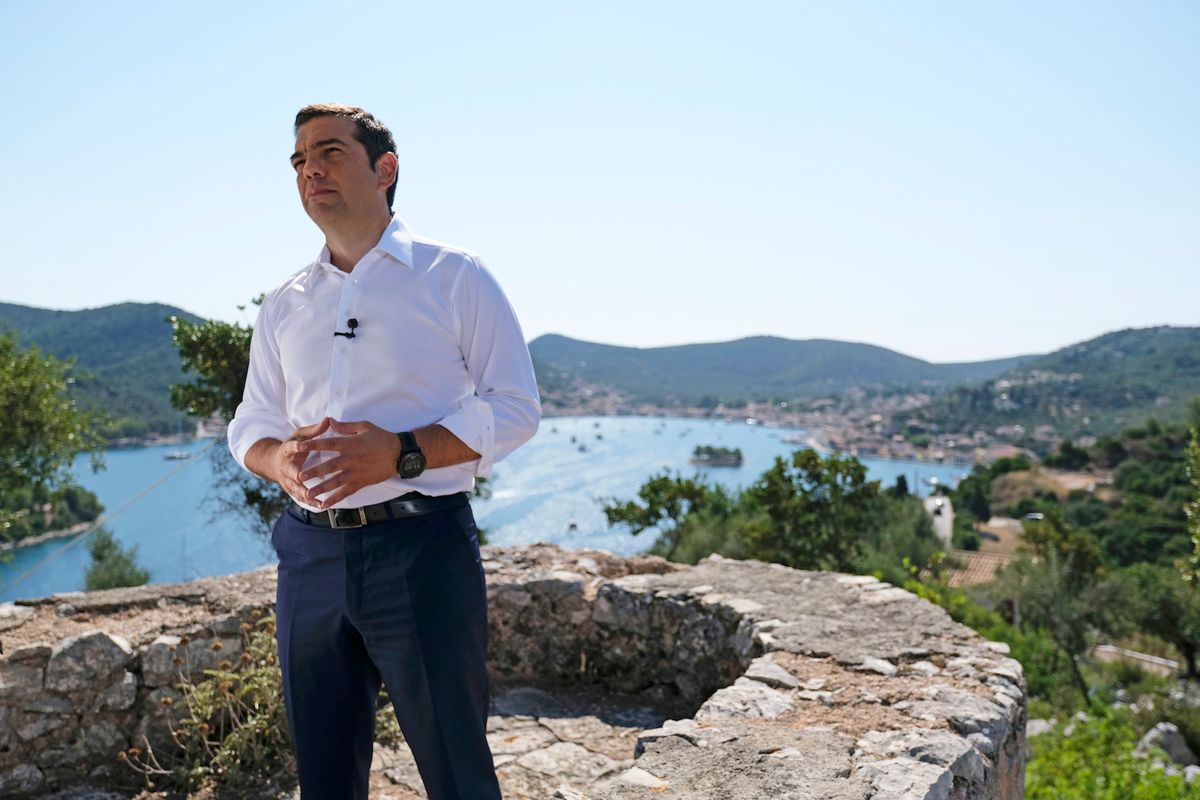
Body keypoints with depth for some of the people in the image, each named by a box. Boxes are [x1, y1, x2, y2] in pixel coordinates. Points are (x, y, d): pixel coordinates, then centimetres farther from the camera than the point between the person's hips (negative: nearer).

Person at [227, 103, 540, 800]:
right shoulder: (284, 304, 15)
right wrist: (279, 460, -7)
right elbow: (251, 424, 18)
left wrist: (402, 452, -19)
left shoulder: (454, 276, 0)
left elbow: (516, 406, -5)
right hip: (311, 553, 5)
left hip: (423, 549, -4)